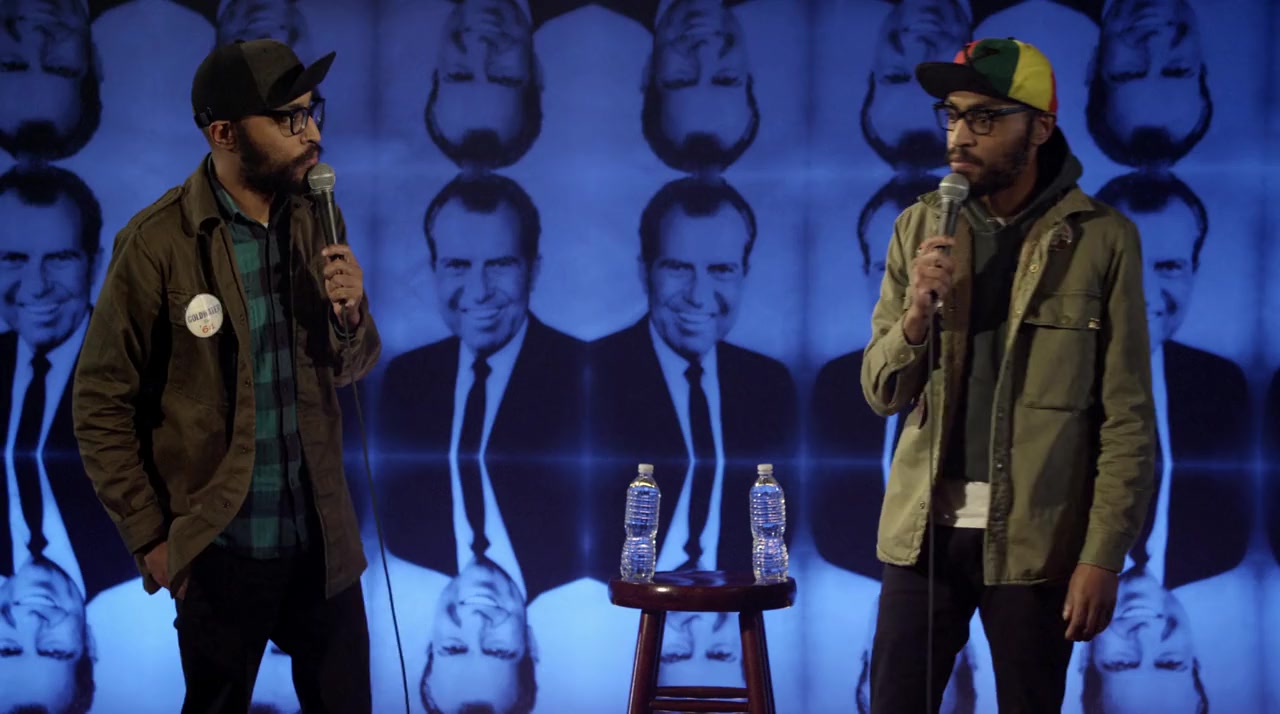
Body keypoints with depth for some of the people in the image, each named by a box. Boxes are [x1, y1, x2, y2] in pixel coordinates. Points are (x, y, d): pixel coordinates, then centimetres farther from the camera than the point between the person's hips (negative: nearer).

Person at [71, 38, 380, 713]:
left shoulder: (316, 221, 1)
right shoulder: (159, 242, -15)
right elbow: (101, 402, -10)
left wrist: (350, 318, -11)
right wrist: (149, 534, -9)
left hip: (322, 536, 4)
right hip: (220, 547, -4)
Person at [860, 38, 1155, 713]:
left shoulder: (1101, 238, -7)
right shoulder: (920, 228, 4)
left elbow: (1126, 416, -6)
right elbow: (882, 394, 5)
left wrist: (1103, 555, -11)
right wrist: (917, 312, -14)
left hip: (1035, 537, -3)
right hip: (925, 528, 3)